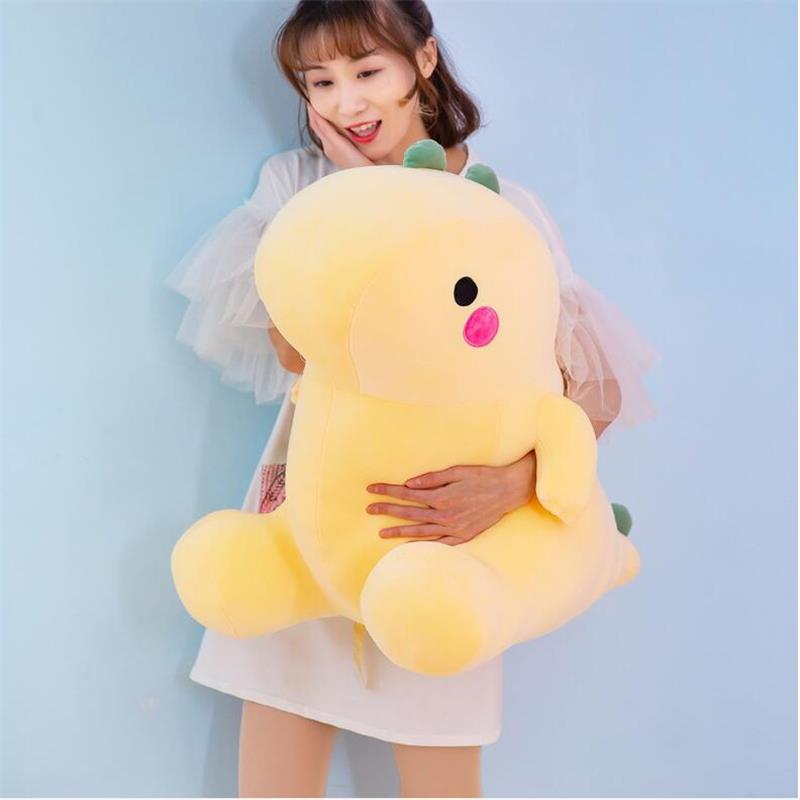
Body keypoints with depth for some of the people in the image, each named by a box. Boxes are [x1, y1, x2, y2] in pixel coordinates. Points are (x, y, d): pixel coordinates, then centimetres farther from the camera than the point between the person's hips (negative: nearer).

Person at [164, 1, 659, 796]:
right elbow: (294, 350, -10)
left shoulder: (504, 209, -6)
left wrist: (513, 481, -28)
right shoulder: (296, 182, 3)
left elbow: (594, 388, -10)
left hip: (443, 512, -2)